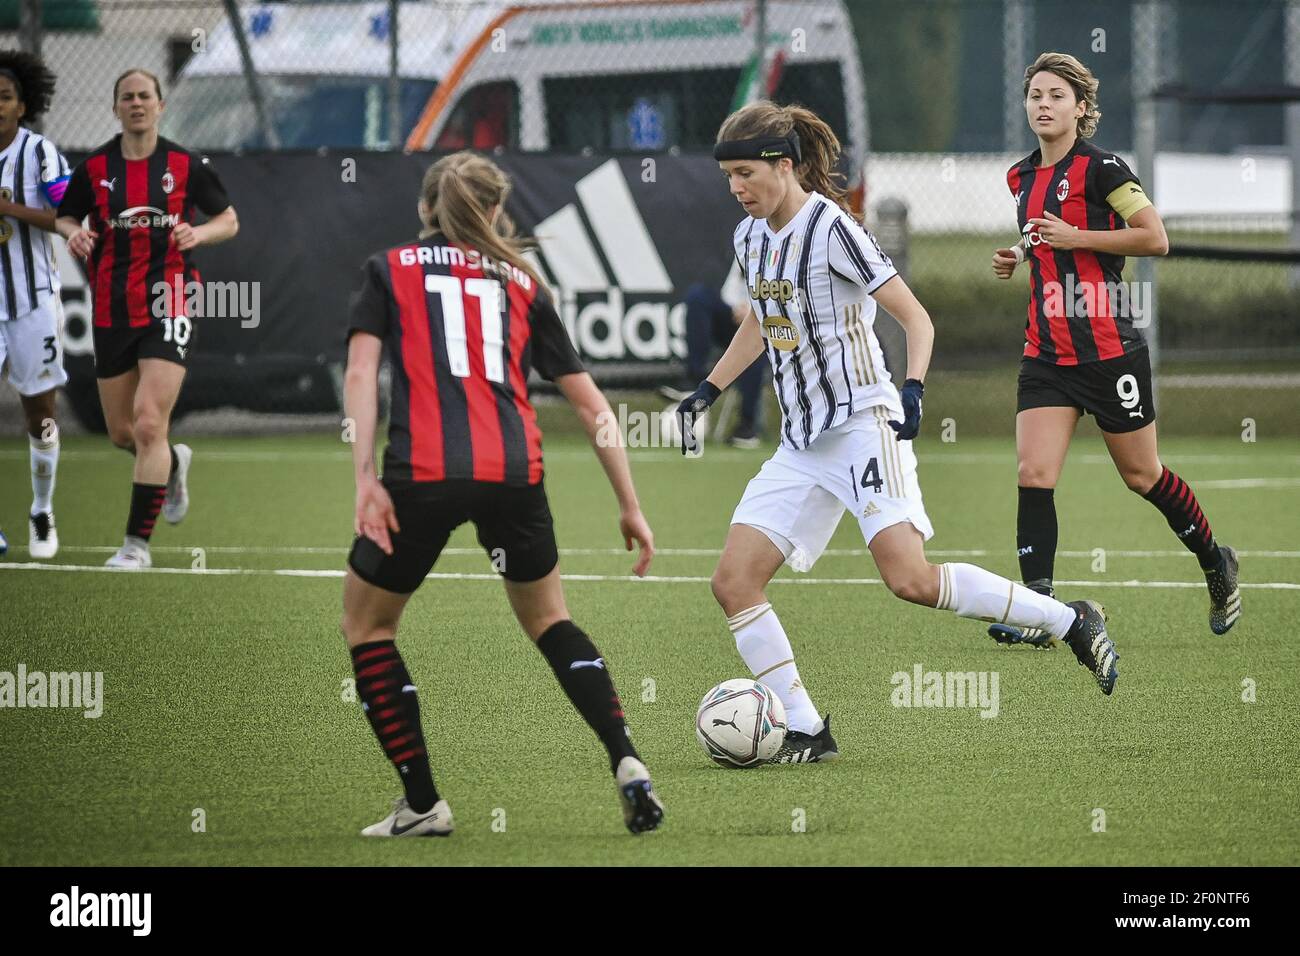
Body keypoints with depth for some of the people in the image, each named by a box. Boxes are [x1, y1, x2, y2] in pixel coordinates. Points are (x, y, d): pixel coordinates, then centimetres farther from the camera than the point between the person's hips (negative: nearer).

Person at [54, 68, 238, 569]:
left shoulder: (186, 165, -2)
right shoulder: (94, 167, 3)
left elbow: (229, 220, 8)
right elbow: (65, 216, 16)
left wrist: (199, 233, -13)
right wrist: (74, 232, -7)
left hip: (167, 303, -3)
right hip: (112, 310, 3)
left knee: (149, 424, -15)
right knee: (122, 431, 10)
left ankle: (137, 542, -8)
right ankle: (173, 465, 45)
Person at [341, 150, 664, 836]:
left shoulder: (390, 270, 16)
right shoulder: (522, 284, 21)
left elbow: (360, 374, -1)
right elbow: (590, 403, 19)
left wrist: (365, 479, -7)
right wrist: (630, 507, 24)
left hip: (422, 473, -3)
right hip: (514, 472, 3)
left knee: (365, 625, 19)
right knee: (548, 620, 24)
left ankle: (422, 804, 14)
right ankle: (626, 761, 5)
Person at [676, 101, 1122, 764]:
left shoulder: (832, 228, -12)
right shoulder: (751, 237, 11)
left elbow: (916, 319, -10)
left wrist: (912, 389, -25)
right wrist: (708, 391, 26)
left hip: (861, 427, -8)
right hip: (801, 442, 8)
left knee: (910, 579, -23)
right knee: (732, 582, -4)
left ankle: (1072, 622, -9)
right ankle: (807, 732, 0)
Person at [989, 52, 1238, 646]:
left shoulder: (1100, 167, -11)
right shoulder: (1022, 177, 11)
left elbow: (1155, 239, -15)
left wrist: (1074, 238, -18)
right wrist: (1019, 257, 8)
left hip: (1109, 346, -6)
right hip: (1047, 348, 6)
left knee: (1141, 476, 8)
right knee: (1033, 473, -10)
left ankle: (1215, 562, 33)